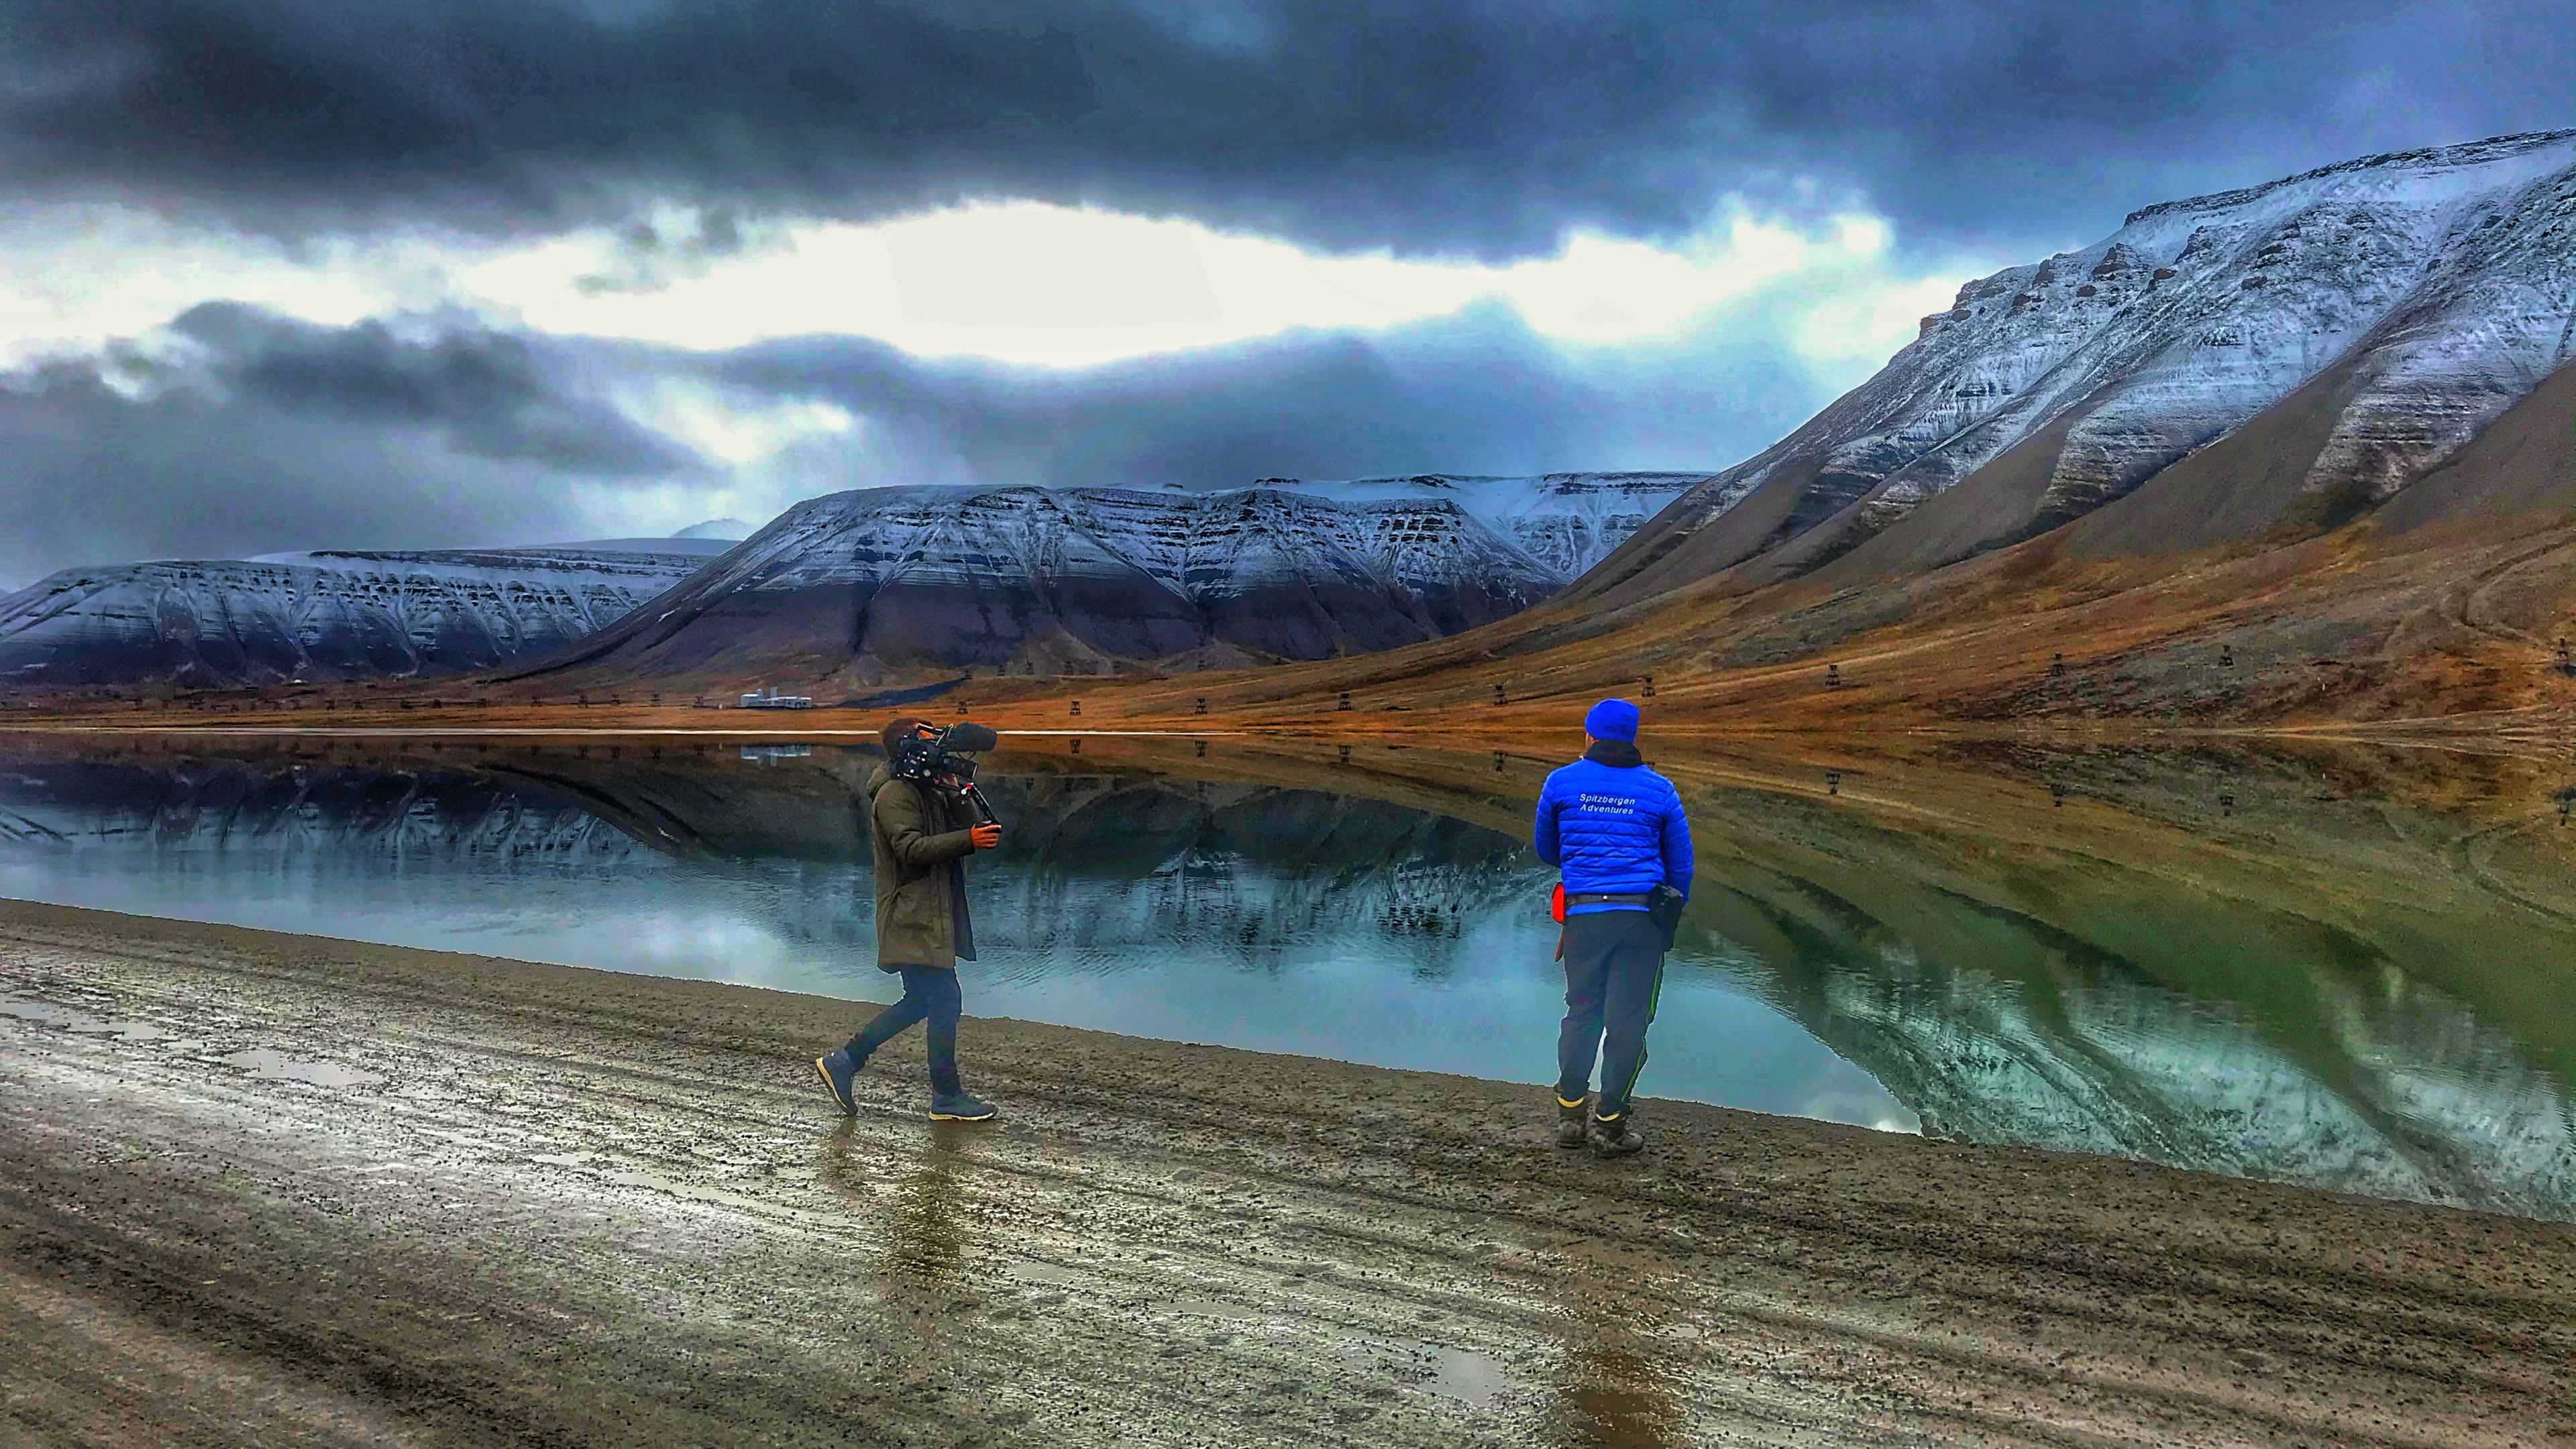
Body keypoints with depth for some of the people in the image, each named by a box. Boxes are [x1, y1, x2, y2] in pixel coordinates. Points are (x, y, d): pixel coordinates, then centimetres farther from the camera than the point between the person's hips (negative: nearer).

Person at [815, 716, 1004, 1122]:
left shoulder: (932, 791, 18)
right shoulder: (895, 793, -12)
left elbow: (966, 828, 11)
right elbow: (911, 848, -24)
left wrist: (957, 792, -4)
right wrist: (969, 840, -31)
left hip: (934, 916, 10)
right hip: (914, 918, -10)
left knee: (921, 1001, 16)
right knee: (944, 1003, -5)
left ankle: (844, 1061, 23)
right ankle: (947, 1097, 6)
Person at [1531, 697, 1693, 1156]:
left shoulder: (1561, 782, 6)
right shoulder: (1660, 791, 7)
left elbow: (1544, 848, 19)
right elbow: (1681, 864, 13)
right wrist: (1672, 915, 28)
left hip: (1584, 913, 1)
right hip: (1642, 913, -1)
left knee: (1582, 1012, 16)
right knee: (1628, 1019, 5)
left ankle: (1571, 1114, 15)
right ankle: (1610, 1123, 9)